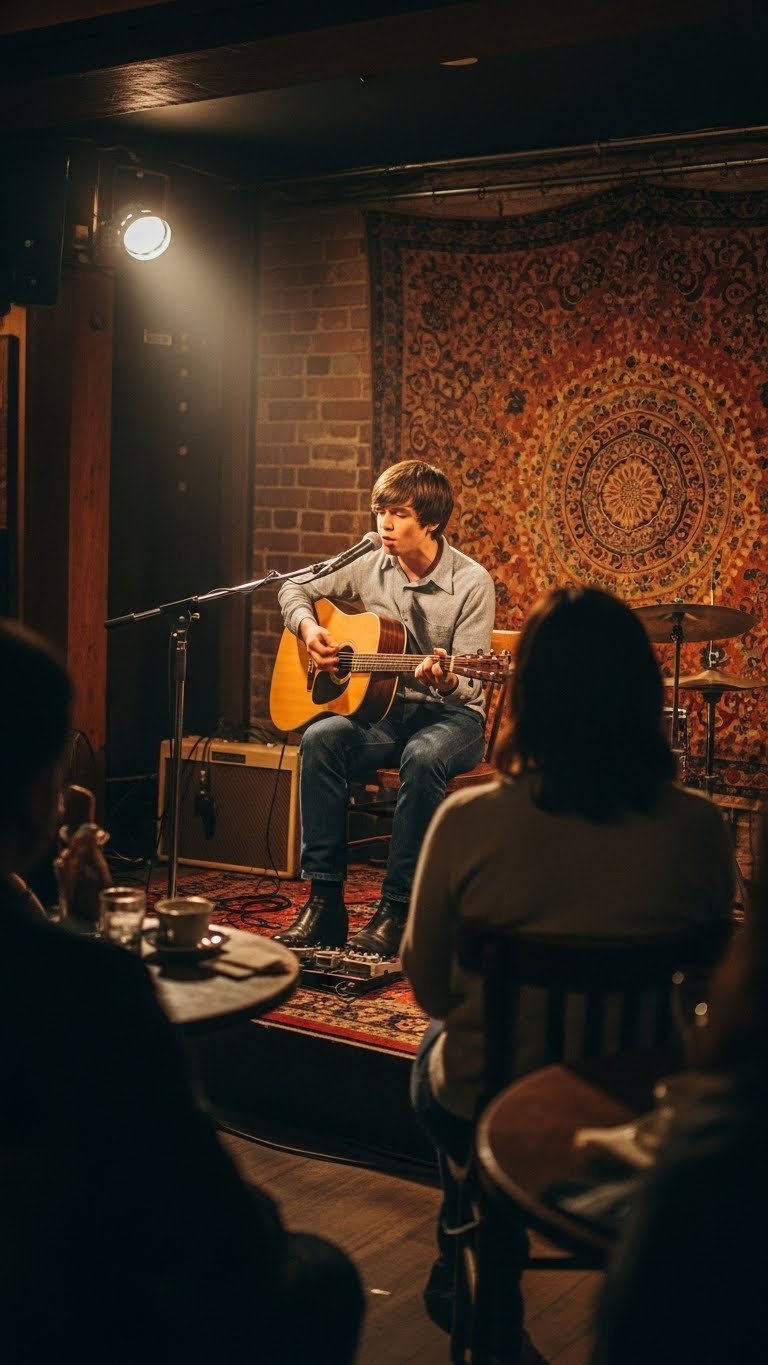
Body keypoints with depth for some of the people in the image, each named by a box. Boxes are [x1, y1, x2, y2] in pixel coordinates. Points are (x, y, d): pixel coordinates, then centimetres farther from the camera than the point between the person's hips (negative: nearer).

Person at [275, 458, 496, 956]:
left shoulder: (472, 583, -12)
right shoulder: (370, 566, 2)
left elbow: (468, 687, -14)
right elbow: (295, 589, 17)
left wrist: (447, 683, -38)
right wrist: (308, 626, -5)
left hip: (451, 716, -4)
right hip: (383, 710, 4)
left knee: (423, 756, -38)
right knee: (321, 739, -27)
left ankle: (397, 908, -29)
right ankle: (325, 901, -24)